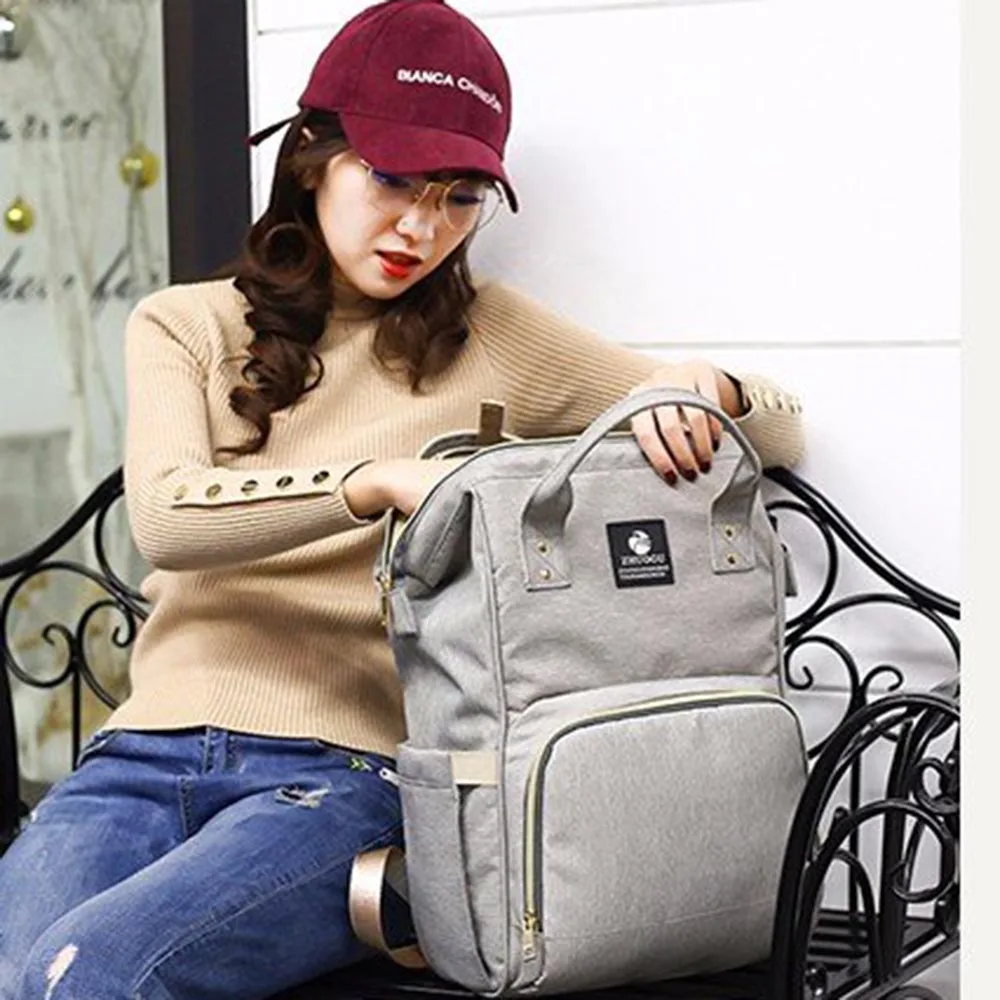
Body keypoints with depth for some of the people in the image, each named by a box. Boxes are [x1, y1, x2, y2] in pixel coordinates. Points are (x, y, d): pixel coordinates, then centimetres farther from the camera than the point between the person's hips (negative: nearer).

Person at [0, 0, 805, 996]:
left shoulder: (492, 338, 11)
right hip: (147, 754, 2)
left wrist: (705, 391, -11)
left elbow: (779, 436, 14)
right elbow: (164, 517, -8)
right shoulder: (182, 326, 13)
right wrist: (381, 481, -24)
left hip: (340, 772, -2)